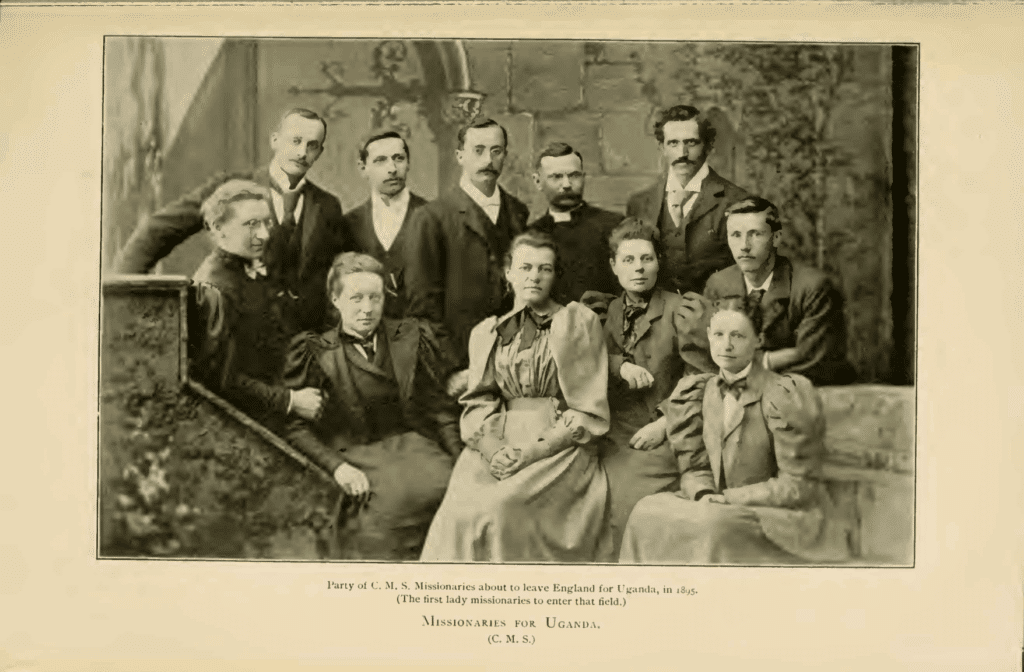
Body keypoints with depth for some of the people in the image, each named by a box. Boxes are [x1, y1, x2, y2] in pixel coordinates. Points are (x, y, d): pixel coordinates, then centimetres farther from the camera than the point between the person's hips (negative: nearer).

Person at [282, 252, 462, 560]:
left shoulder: (410, 339, 14)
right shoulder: (317, 353, 6)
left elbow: (439, 407, 15)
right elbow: (298, 426, 3)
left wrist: (461, 462, 3)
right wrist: (337, 466, -11)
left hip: (415, 445, 3)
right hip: (359, 457, -2)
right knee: (382, 504, -27)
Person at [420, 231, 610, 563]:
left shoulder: (580, 321, 8)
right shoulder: (486, 332, 20)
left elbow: (589, 411, 1)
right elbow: (478, 402, 11)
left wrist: (534, 451, -11)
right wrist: (492, 448, -11)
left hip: (560, 447, -3)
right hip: (498, 446, 3)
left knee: (501, 508, -29)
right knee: (458, 513, -26)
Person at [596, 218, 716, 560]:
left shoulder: (679, 310, -3)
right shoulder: (606, 311, 12)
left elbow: (702, 381, -4)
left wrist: (665, 424, -11)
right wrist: (621, 365, -10)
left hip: (658, 442, -3)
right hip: (614, 440, 4)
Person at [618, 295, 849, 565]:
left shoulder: (785, 396, -13)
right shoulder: (703, 392, 7)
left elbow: (798, 485, -13)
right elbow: (695, 467, 10)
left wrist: (727, 498, -16)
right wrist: (704, 494, -14)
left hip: (787, 519, -6)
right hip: (725, 512, 6)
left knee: (713, 525, -34)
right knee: (648, 511, -16)